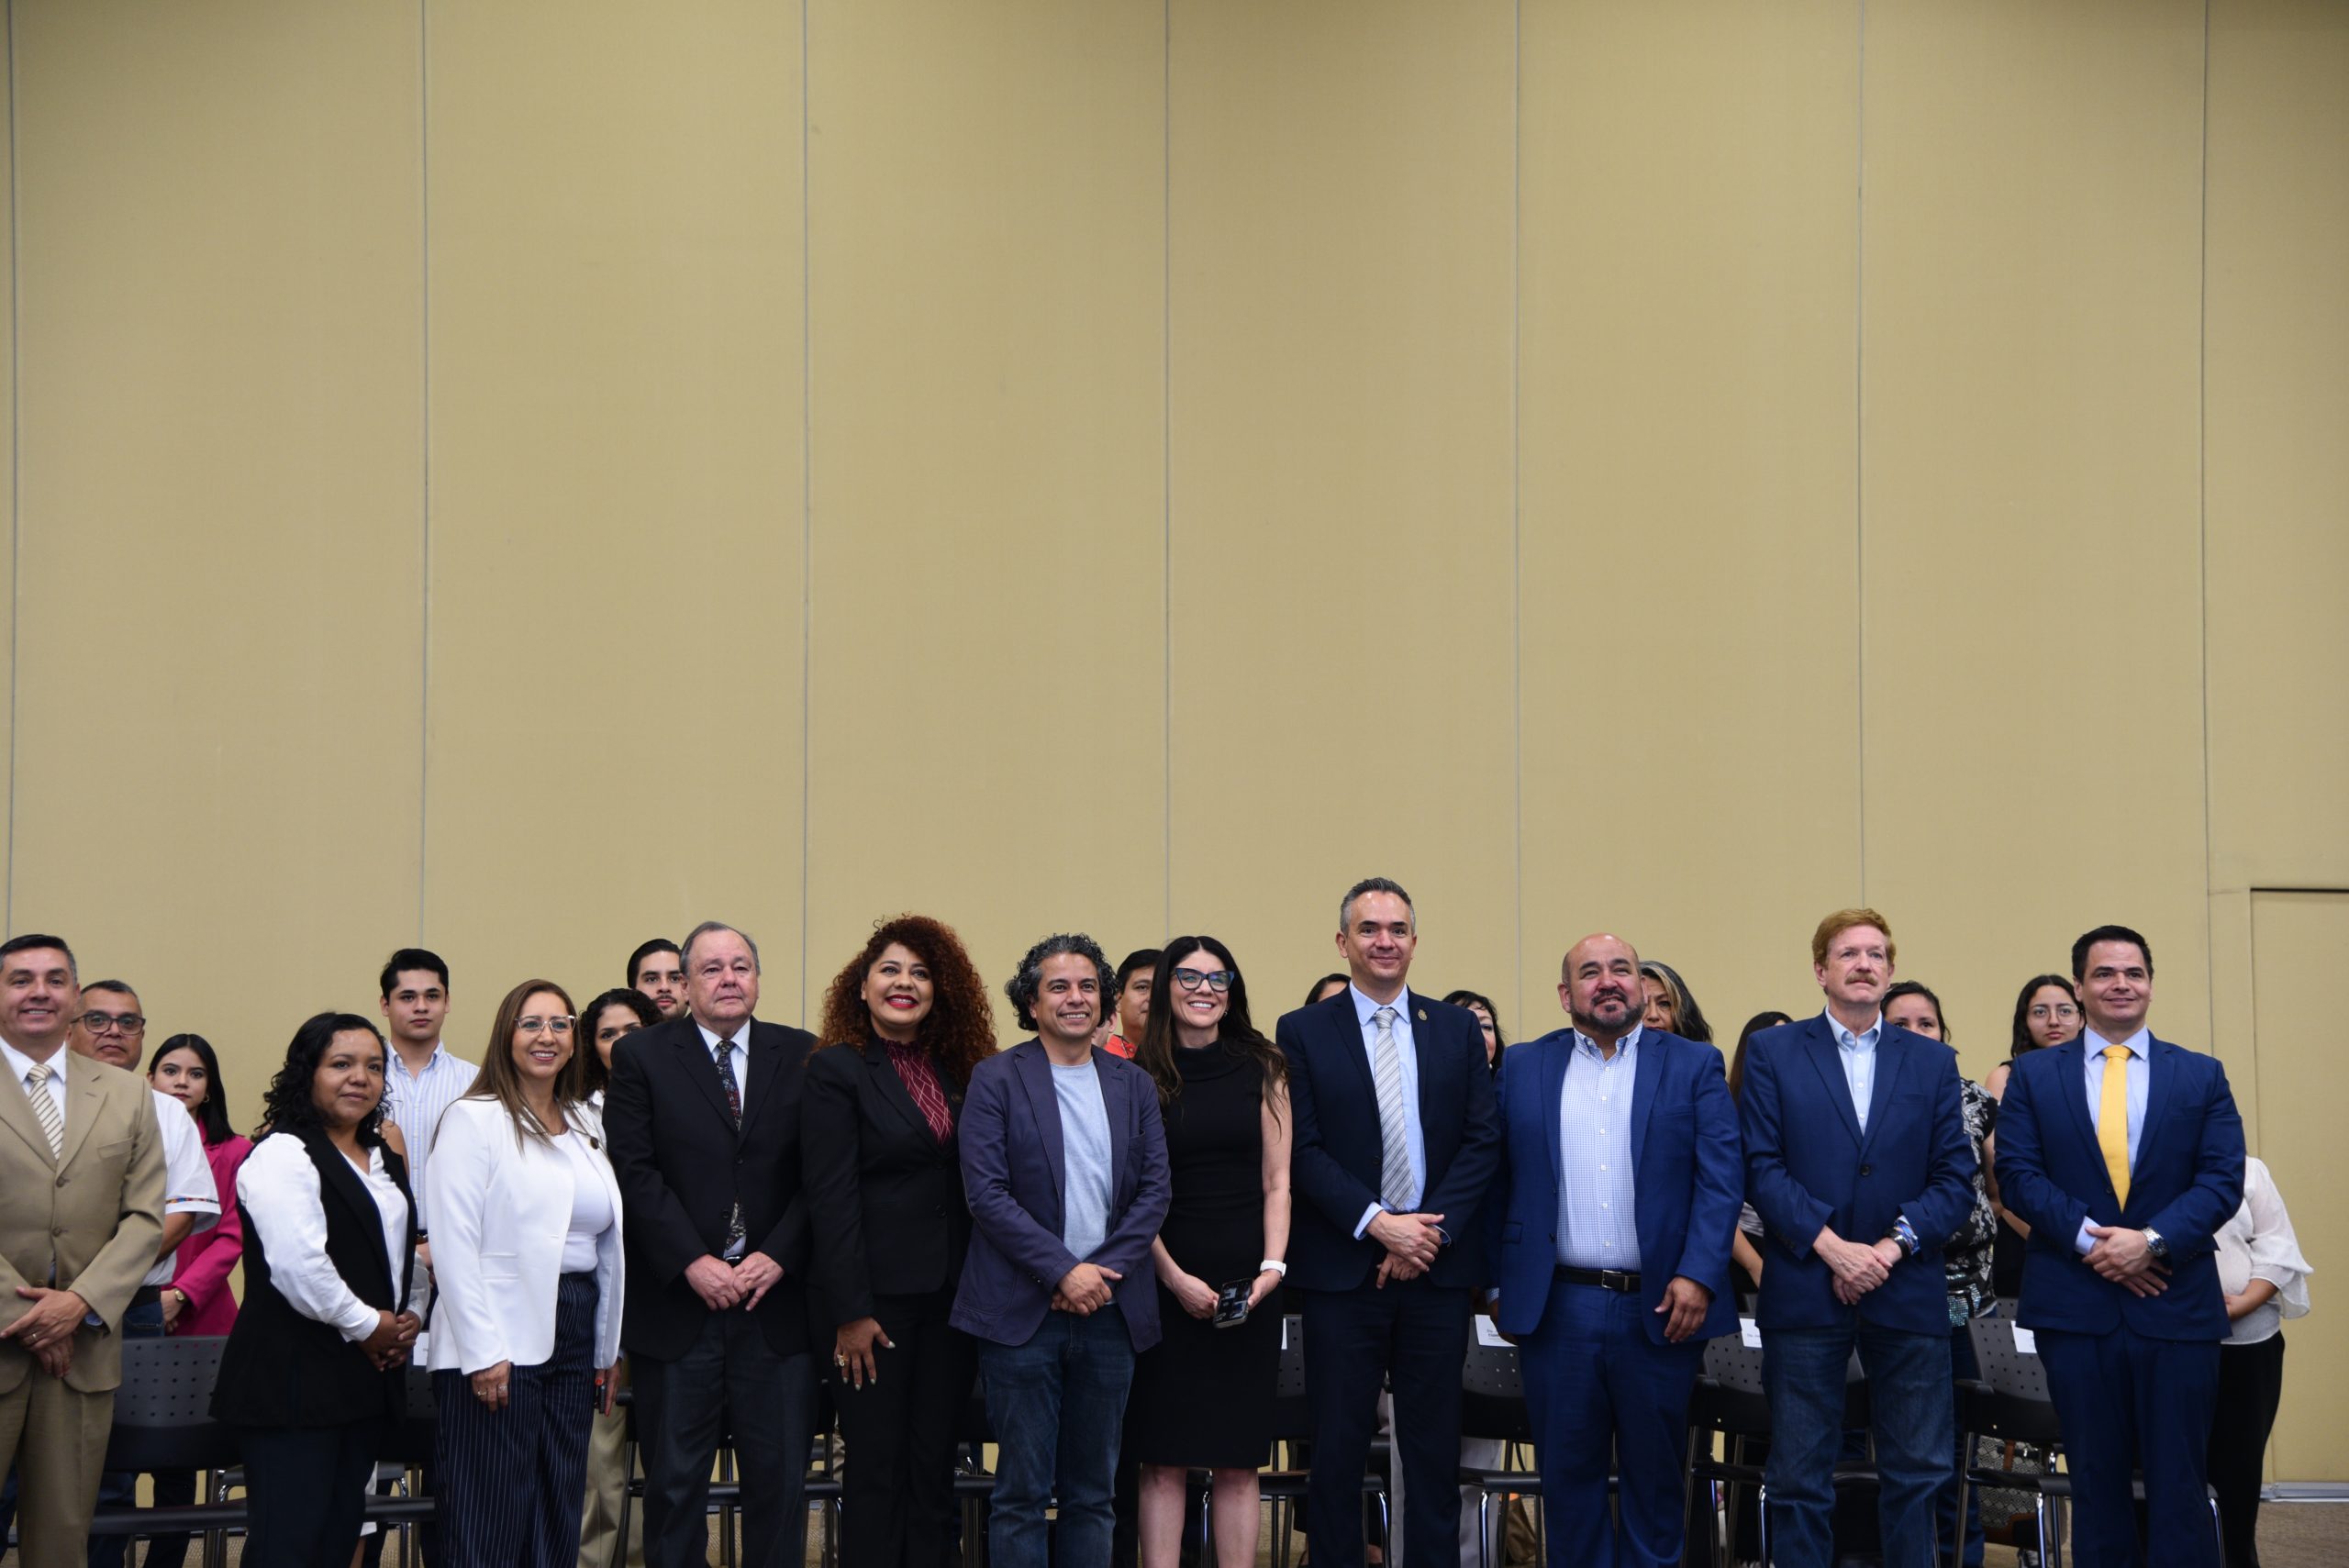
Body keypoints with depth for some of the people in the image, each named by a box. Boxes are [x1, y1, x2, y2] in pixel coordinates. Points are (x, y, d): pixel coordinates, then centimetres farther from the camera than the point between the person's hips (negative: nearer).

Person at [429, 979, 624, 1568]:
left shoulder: (587, 1125, 14)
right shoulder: (474, 1119, -5)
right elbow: (453, 1245, -11)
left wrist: (608, 1347, 13)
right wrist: (483, 1353, -16)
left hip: (572, 1338, 7)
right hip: (497, 1348, -6)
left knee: (558, 1520, 8)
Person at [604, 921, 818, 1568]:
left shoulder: (801, 1056, 6)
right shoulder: (641, 1057, 3)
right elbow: (634, 1171, -5)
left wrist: (777, 1256, -10)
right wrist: (693, 1263, -13)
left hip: (777, 1300, 1)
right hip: (677, 1305, -1)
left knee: (780, 1479, 4)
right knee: (674, 1486, 6)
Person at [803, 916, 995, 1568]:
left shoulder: (957, 1073, 12)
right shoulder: (836, 1070, -4)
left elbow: (973, 1188, 11)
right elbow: (830, 1198, -10)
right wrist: (849, 1312, -14)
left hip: (950, 1296, 5)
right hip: (877, 1300, -5)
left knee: (934, 1467, 7)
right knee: (877, 1471, 0)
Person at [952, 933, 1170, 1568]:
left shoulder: (1134, 1085, 11)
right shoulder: (996, 1080, -1)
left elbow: (1155, 1189, 6)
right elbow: (985, 1192, -9)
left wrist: (1106, 1271, -8)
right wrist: (1062, 1271, -15)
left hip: (1109, 1310, 4)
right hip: (1023, 1311, -4)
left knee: (1092, 1491, 8)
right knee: (1022, 1490, -1)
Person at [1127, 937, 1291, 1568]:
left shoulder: (1261, 1071, 8)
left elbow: (1276, 1182, 7)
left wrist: (1272, 1267, -7)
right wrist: (1174, 1277, -10)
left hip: (1247, 1286, 1)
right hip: (1165, 1285, -1)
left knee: (1237, 1461, 3)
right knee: (1164, 1460, -3)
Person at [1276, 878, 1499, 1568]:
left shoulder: (1458, 1030, 9)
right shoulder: (1303, 1033, 2)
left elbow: (1482, 1141, 4)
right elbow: (1304, 1149, -4)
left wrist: (1432, 1232, -9)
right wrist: (1377, 1224, -15)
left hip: (1437, 1264, 2)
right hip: (1342, 1269, -2)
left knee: (1434, 1450, 6)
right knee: (1337, 1450, 1)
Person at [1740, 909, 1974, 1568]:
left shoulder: (1933, 1062, 11)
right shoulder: (1772, 1053, 5)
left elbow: (1955, 1177, 5)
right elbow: (1762, 1167, -3)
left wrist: (1895, 1243, -11)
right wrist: (1830, 1246, -14)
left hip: (1907, 1292, 2)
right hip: (1804, 1291, -2)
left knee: (1916, 1475, 5)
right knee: (1799, 1480, 1)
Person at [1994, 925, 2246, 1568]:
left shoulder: (2202, 1076, 8)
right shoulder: (2034, 1075, 8)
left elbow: (2223, 1178, -1)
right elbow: (2017, 1173, -2)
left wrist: (2152, 1241, -15)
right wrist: (2090, 1238, -14)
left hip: (2177, 1304, 0)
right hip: (2075, 1304, 0)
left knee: (2178, 1483, 1)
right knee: (2096, 1481, 6)